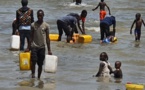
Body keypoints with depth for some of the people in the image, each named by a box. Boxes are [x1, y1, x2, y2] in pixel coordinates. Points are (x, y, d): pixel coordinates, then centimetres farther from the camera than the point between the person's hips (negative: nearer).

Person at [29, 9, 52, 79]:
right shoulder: (33, 25, 2)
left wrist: (49, 50, 2)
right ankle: (33, 74, -11)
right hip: (34, 46, 0)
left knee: (40, 64, 4)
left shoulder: (46, 25, 1)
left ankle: (39, 78, 14)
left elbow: (47, 38, 3)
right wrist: (29, 47, 4)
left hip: (42, 47, 0)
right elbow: (31, 37, 8)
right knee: (33, 61, -20)